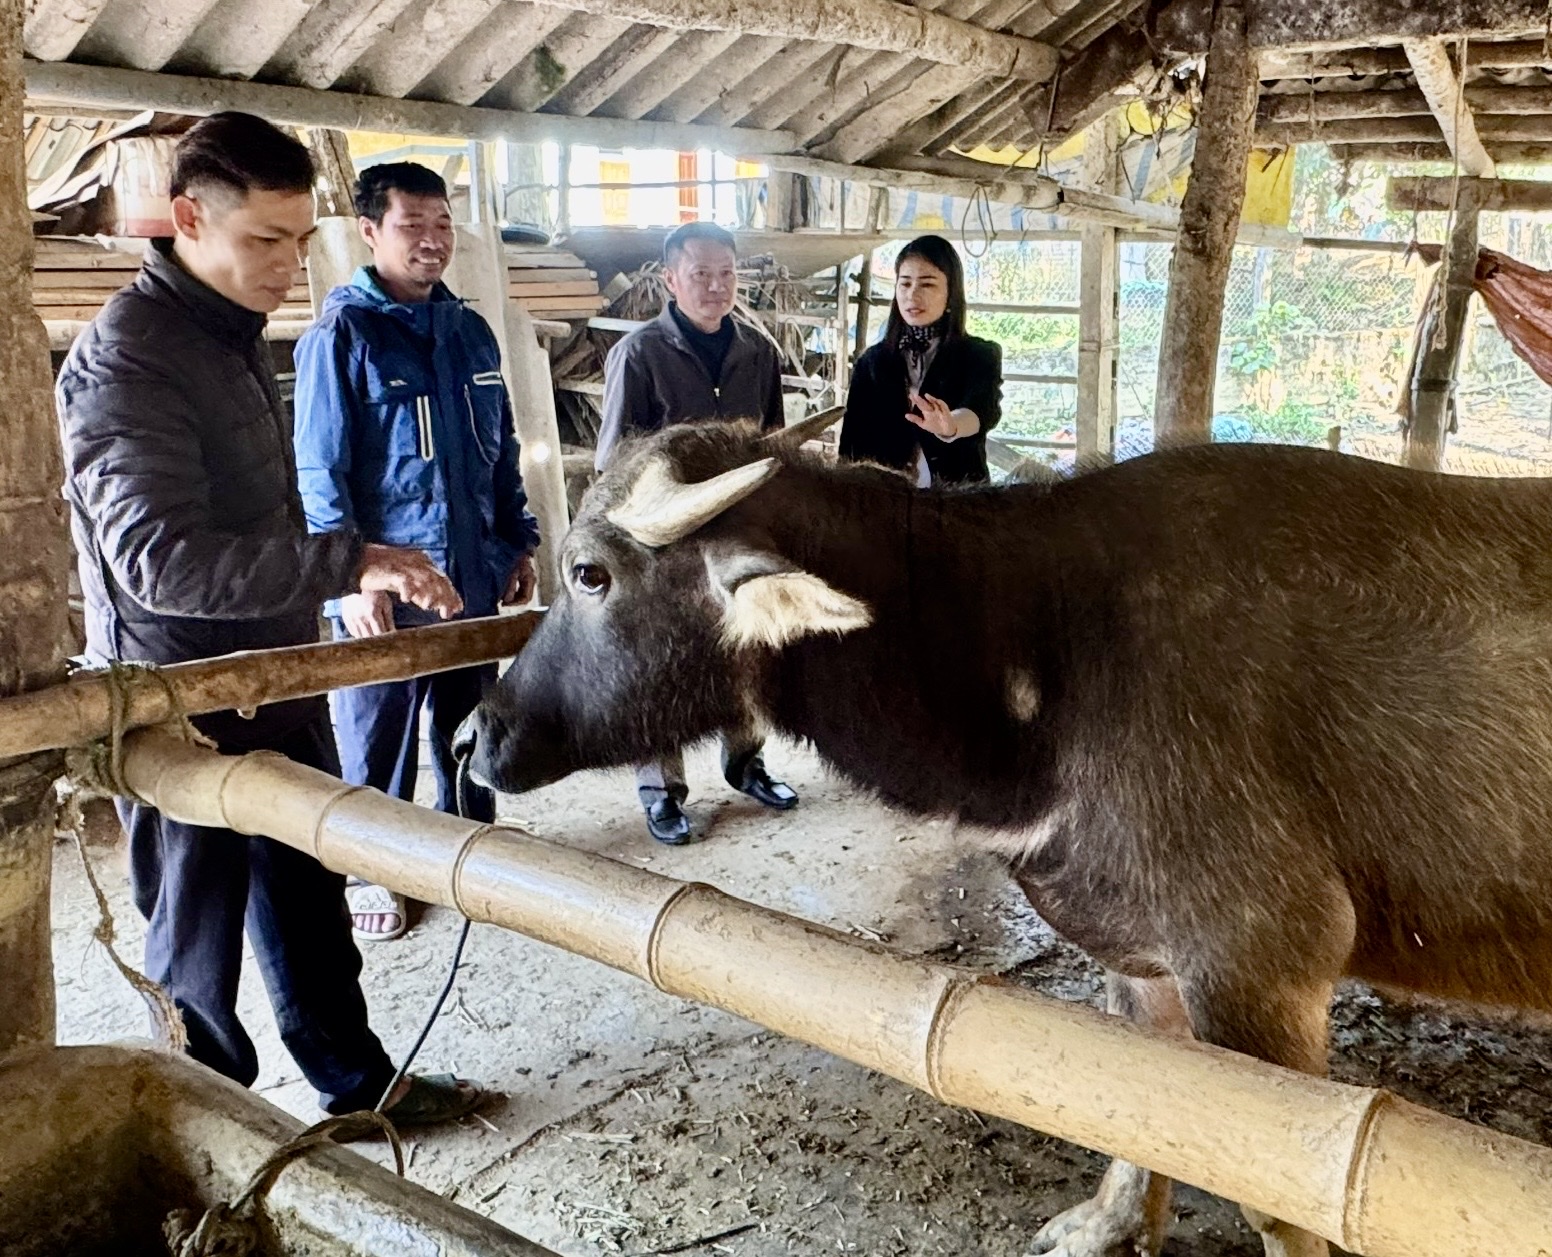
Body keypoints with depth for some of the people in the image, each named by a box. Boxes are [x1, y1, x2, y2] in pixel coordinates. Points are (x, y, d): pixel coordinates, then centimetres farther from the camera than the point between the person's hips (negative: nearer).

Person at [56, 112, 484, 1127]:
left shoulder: (236, 336, 10)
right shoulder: (127, 357, -20)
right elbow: (161, 557, -31)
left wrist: (340, 582, 23)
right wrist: (348, 562, -35)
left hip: (278, 688, 9)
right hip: (186, 711, -9)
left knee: (311, 901, 21)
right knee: (199, 942, 8)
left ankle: (361, 1084, 38)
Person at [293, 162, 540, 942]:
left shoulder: (469, 332, 9)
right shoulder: (341, 334, -9)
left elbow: (502, 452, 16)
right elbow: (320, 472, -13)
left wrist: (519, 542, 13)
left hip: (473, 575, 6)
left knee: (470, 725, 17)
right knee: (378, 736, 8)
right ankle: (370, 872, 25)